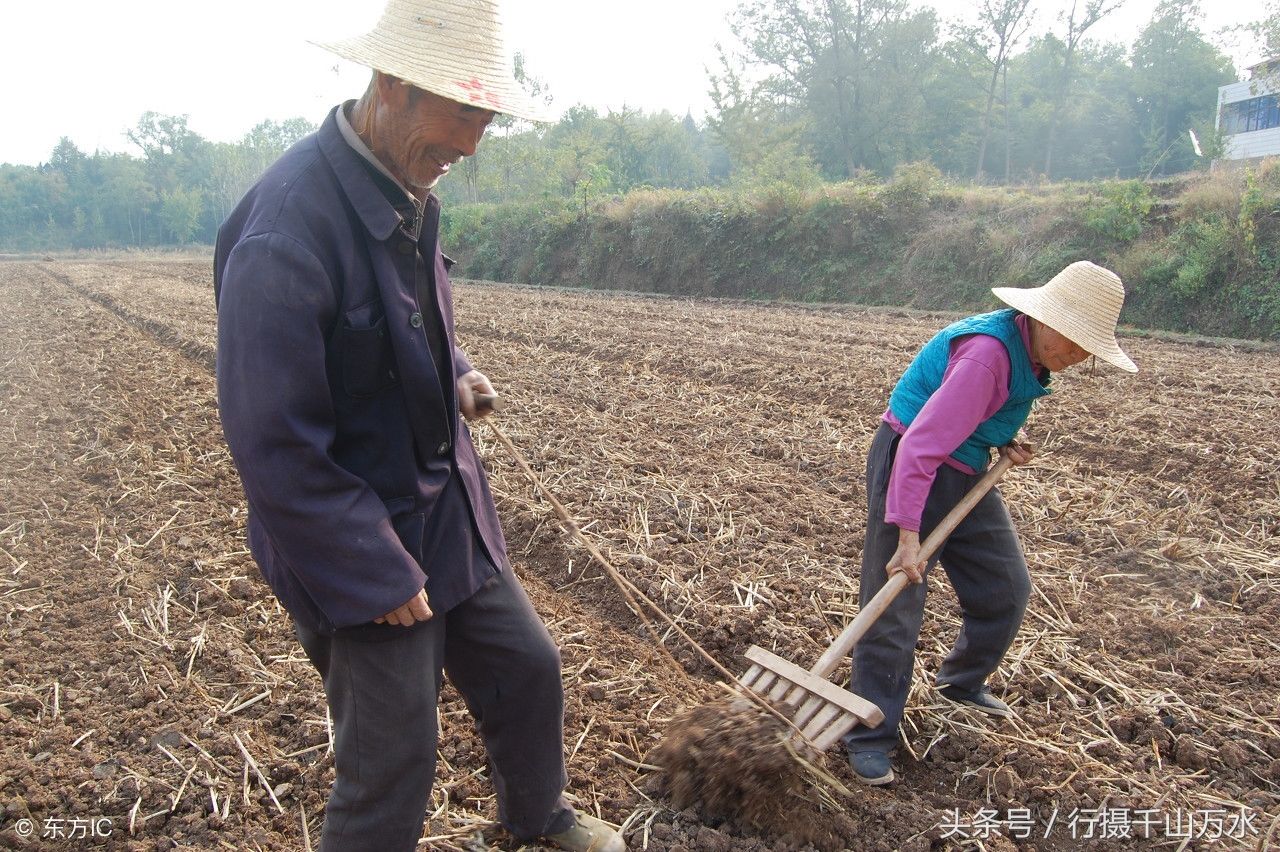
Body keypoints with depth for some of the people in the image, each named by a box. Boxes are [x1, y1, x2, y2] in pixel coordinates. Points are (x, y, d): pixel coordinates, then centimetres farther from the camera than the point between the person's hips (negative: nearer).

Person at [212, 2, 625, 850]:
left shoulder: (407, 193, 1)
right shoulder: (287, 229, -27)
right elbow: (274, 445, -25)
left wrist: (457, 372, -1)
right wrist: (377, 577, -19)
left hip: (450, 515, 9)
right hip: (363, 547, -9)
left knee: (527, 666, 22)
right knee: (393, 765, 5)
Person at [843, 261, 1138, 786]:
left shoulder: (1030, 348, 0)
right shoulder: (988, 353, -28)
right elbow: (922, 445, -33)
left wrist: (1007, 439, 2)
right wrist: (908, 535, -35)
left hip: (966, 472, 9)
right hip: (908, 467, -9)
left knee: (1006, 589, 16)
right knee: (894, 606, -7)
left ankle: (962, 683, 39)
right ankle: (869, 737, 5)